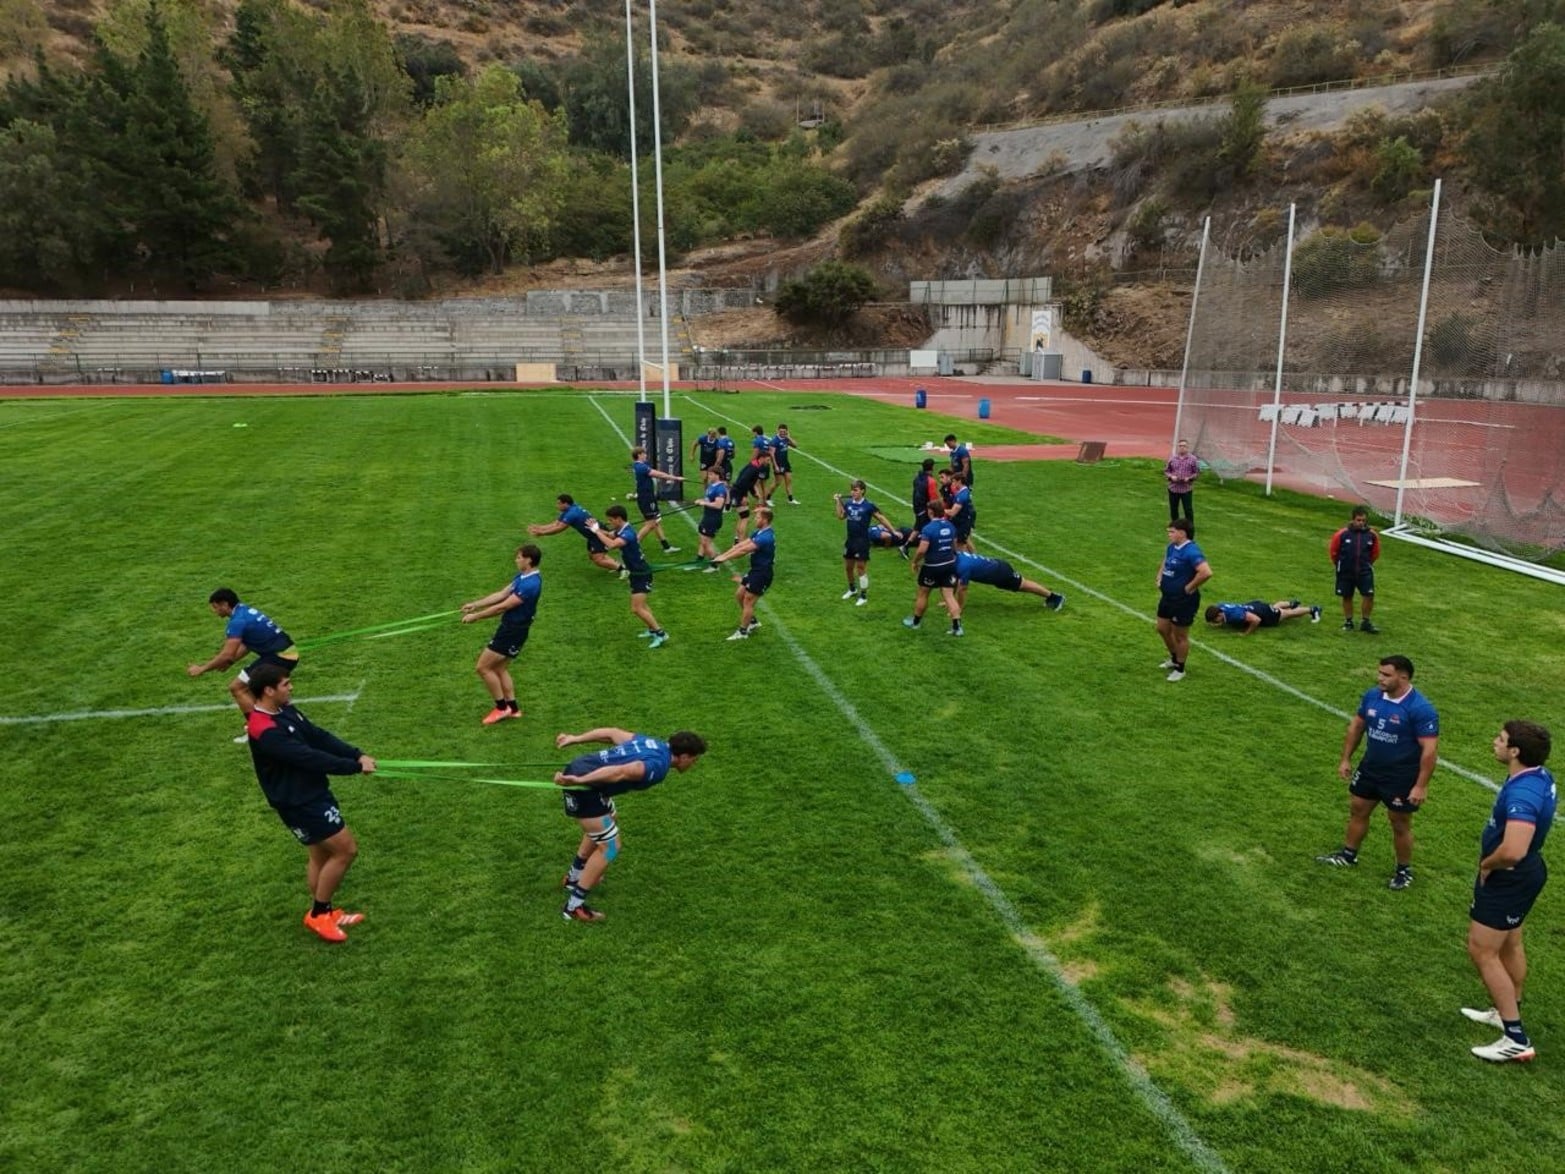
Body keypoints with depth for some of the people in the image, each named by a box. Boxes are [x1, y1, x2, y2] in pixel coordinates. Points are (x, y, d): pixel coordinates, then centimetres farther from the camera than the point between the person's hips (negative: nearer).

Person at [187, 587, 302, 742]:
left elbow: (227, 654, -20)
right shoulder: (245, 611, 12)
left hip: (280, 657, -10)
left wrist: (202, 669, -10)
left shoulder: (237, 621, -16)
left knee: (237, 688, -4)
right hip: (288, 653, 10)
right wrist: (229, 662, 13)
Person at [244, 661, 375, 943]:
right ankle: (318, 915, 10)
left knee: (321, 855, 19)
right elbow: (309, 757, -29)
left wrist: (357, 754, -10)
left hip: (313, 792, 9)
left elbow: (319, 737, 2)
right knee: (346, 849, -5)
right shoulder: (264, 730, -27)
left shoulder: (286, 711, 3)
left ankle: (322, 912, 33)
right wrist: (355, 767, -25)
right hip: (297, 802, -9)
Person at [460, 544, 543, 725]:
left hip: (513, 631, -10)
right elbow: (501, 594, 10)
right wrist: (474, 605, 6)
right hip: (510, 628, 10)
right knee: (500, 669, 18)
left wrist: (476, 616, -14)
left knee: (482, 668, -3)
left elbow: (503, 606, -23)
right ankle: (512, 708, 25)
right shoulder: (523, 577, 6)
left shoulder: (530, 584, -26)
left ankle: (502, 707, 8)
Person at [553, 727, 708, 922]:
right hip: (583, 786, -10)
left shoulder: (654, 744, 11)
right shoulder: (659, 767, -17)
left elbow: (612, 732, 16)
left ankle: (575, 877, 48)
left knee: (608, 819, 32)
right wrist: (580, 780, -36)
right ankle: (574, 907, 6)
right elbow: (620, 772, -30)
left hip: (579, 767, 10)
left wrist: (575, 738, 22)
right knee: (610, 846, -3)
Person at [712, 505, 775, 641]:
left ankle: (742, 632, 12)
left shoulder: (766, 537, -25)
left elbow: (743, 550, -29)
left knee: (748, 601, -1)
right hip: (755, 570, 9)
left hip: (762, 573, -9)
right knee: (739, 595, 16)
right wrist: (722, 555, -7)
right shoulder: (760, 532, 6)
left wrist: (724, 558, -26)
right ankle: (753, 621, 31)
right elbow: (741, 544, 1)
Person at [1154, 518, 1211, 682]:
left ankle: (1180, 669, 24)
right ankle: (1174, 659, 43)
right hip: (1167, 597, 9)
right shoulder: (1171, 547, 4)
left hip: (1183, 601, -9)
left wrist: (1190, 588, -24)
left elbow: (1206, 572, -35)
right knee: (1162, 629, 21)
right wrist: (1160, 579, 9)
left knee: (1180, 636, 6)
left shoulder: (1191, 551, -24)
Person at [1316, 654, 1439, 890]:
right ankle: (1348, 855, 39)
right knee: (1357, 810, 19)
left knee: (1400, 824, 10)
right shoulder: (1372, 696, -6)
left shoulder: (1420, 709, -25)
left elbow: (1430, 750, -22)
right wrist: (1346, 759, 10)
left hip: (1401, 777, -6)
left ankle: (1404, 871, 31)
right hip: (1370, 767, 6)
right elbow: (1356, 725, 9)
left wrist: (1421, 786, -23)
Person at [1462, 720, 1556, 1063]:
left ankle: (1516, 1039, 2)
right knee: (1509, 945, 25)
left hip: (1507, 879, -10)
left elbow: (1512, 851, -41)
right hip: (1526, 872, 10)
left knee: (1482, 951, -3)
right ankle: (1507, 1012, 43)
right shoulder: (1540, 777, -1)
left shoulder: (1522, 794, -33)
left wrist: (1487, 864, -20)